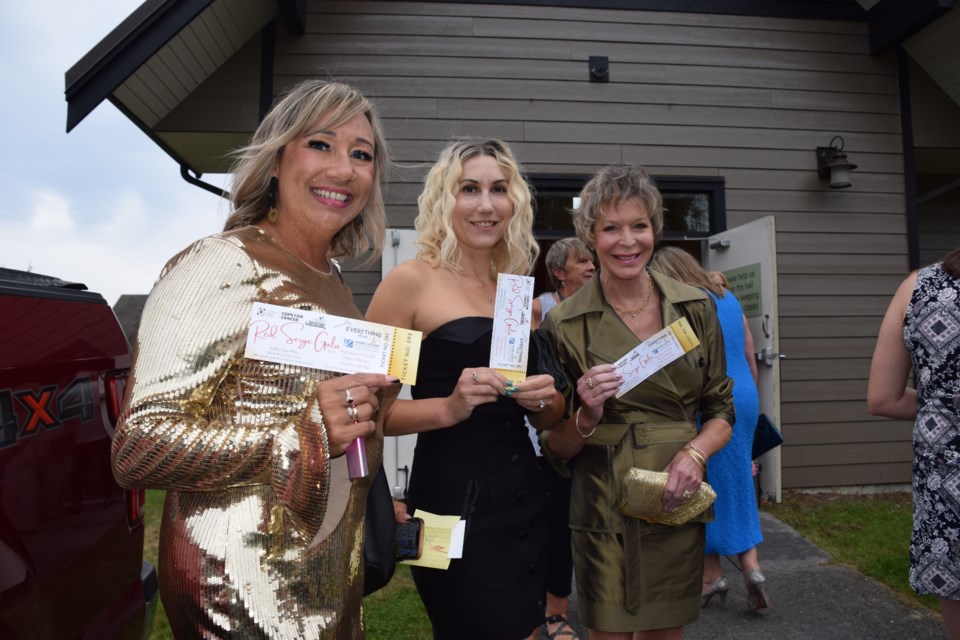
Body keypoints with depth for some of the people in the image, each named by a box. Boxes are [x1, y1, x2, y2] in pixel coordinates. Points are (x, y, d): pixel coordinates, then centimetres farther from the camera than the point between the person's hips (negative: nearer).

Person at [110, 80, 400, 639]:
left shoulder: (331, 278, 5)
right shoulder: (218, 267, -18)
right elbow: (138, 449, -20)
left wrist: (372, 402, 0)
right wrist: (303, 432, -30)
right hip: (242, 593, -7)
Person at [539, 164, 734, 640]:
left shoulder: (695, 307, 0)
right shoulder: (564, 324, -8)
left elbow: (721, 409, 8)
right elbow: (556, 448, -1)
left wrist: (696, 453, -11)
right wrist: (587, 418, -21)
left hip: (676, 508, 3)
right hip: (603, 515, -2)